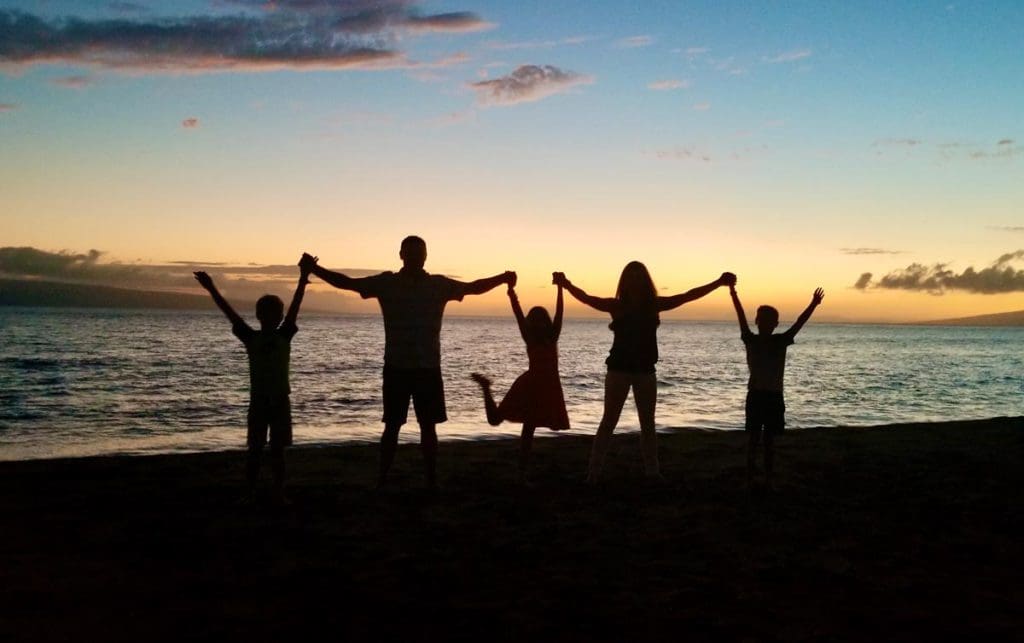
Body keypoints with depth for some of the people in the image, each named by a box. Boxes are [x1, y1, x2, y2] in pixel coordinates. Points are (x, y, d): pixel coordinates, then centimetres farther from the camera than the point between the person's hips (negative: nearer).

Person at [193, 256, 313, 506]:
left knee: (278, 449, 6)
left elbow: (294, 307, -9)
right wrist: (211, 289, -12)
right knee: (255, 449, 5)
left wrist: (303, 278, -18)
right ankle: (250, 493, 12)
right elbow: (230, 313, -5)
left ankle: (278, 493, 11)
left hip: (280, 399, 0)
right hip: (258, 399, 0)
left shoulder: (284, 336, 0)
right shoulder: (250, 337, 1)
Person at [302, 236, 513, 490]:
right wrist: (315, 269, -11)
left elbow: (473, 287, 6)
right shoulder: (386, 282, -1)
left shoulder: (439, 284, 2)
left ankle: (432, 480, 14)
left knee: (428, 426, 6)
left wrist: (502, 278, -8)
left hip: (428, 368, 1)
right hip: (396, 367, -1)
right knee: (392, 426, 4)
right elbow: (346, 282, -1)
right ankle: (382, 480, 12)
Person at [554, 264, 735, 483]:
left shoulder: (654, 304, 1)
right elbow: (587, 298, -16)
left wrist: (719, 282, 1)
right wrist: (567, 285, -34)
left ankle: (653, 471, 17)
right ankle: (594, 471, 1)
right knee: (608, 422, -1)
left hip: (645, 370, 3)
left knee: (648, 424, 9)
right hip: (619, 369, -3)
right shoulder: (616, 305, -6)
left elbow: (687, 296, 3)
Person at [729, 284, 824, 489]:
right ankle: (749, 478, 7)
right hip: (755, 395, -2)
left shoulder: (781, 341, 1)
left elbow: (799, 323, -8)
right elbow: (742, 319, -13)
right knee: (753, 438, 1)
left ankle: (769, 478, 16)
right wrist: (734, 296, -24)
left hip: (774, 396, 2)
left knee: (769, 439, 8)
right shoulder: (750, 340, -2)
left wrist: (813, 305, -20)